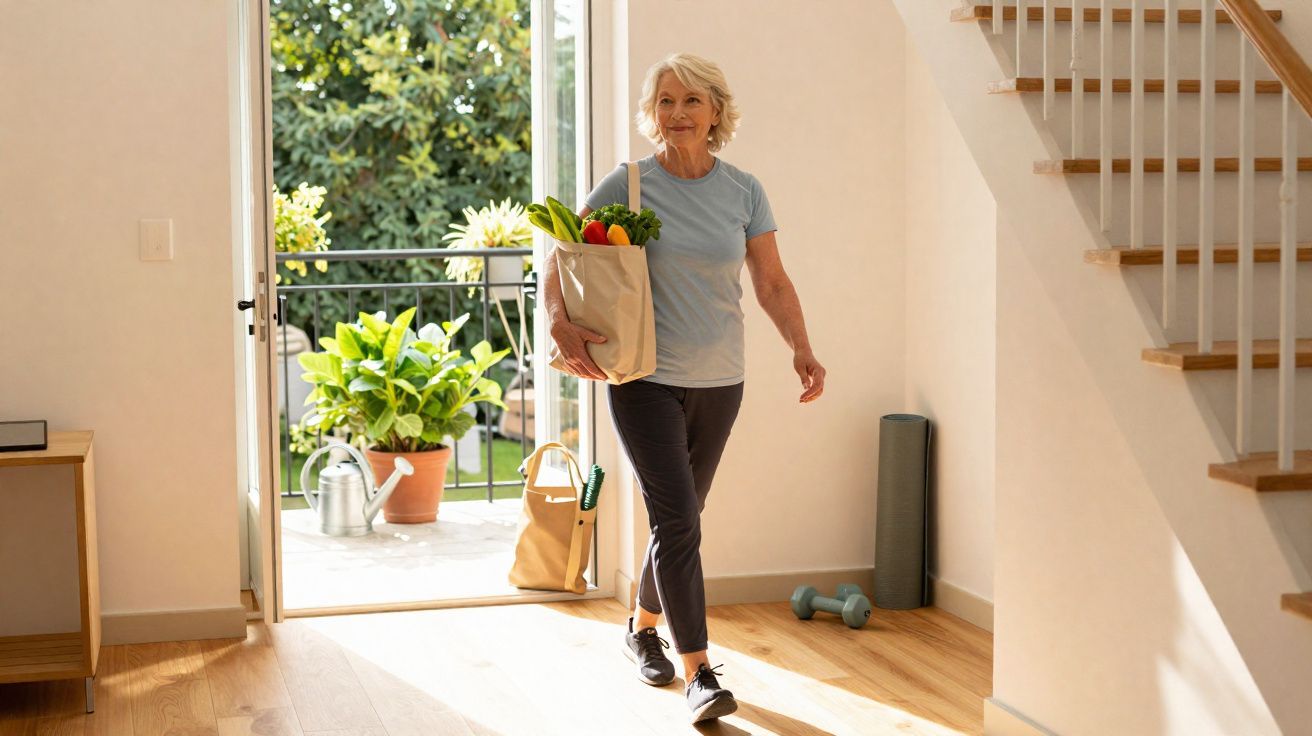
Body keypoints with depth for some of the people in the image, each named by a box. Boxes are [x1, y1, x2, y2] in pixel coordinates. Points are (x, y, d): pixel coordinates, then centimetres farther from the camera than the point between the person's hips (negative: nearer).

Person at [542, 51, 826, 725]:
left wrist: (803, 351, -10)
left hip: (718, 382, 4)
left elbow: (773, 283, 4)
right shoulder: (626, 186, -6)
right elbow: (560, 260, -1)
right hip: (644, 379, -3)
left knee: (678, 517, 15)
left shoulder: (743, 191, 2)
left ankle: (643, 624, 39)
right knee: (678, 520, -12)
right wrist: (561, 324, -20)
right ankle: (699, 672, -8)